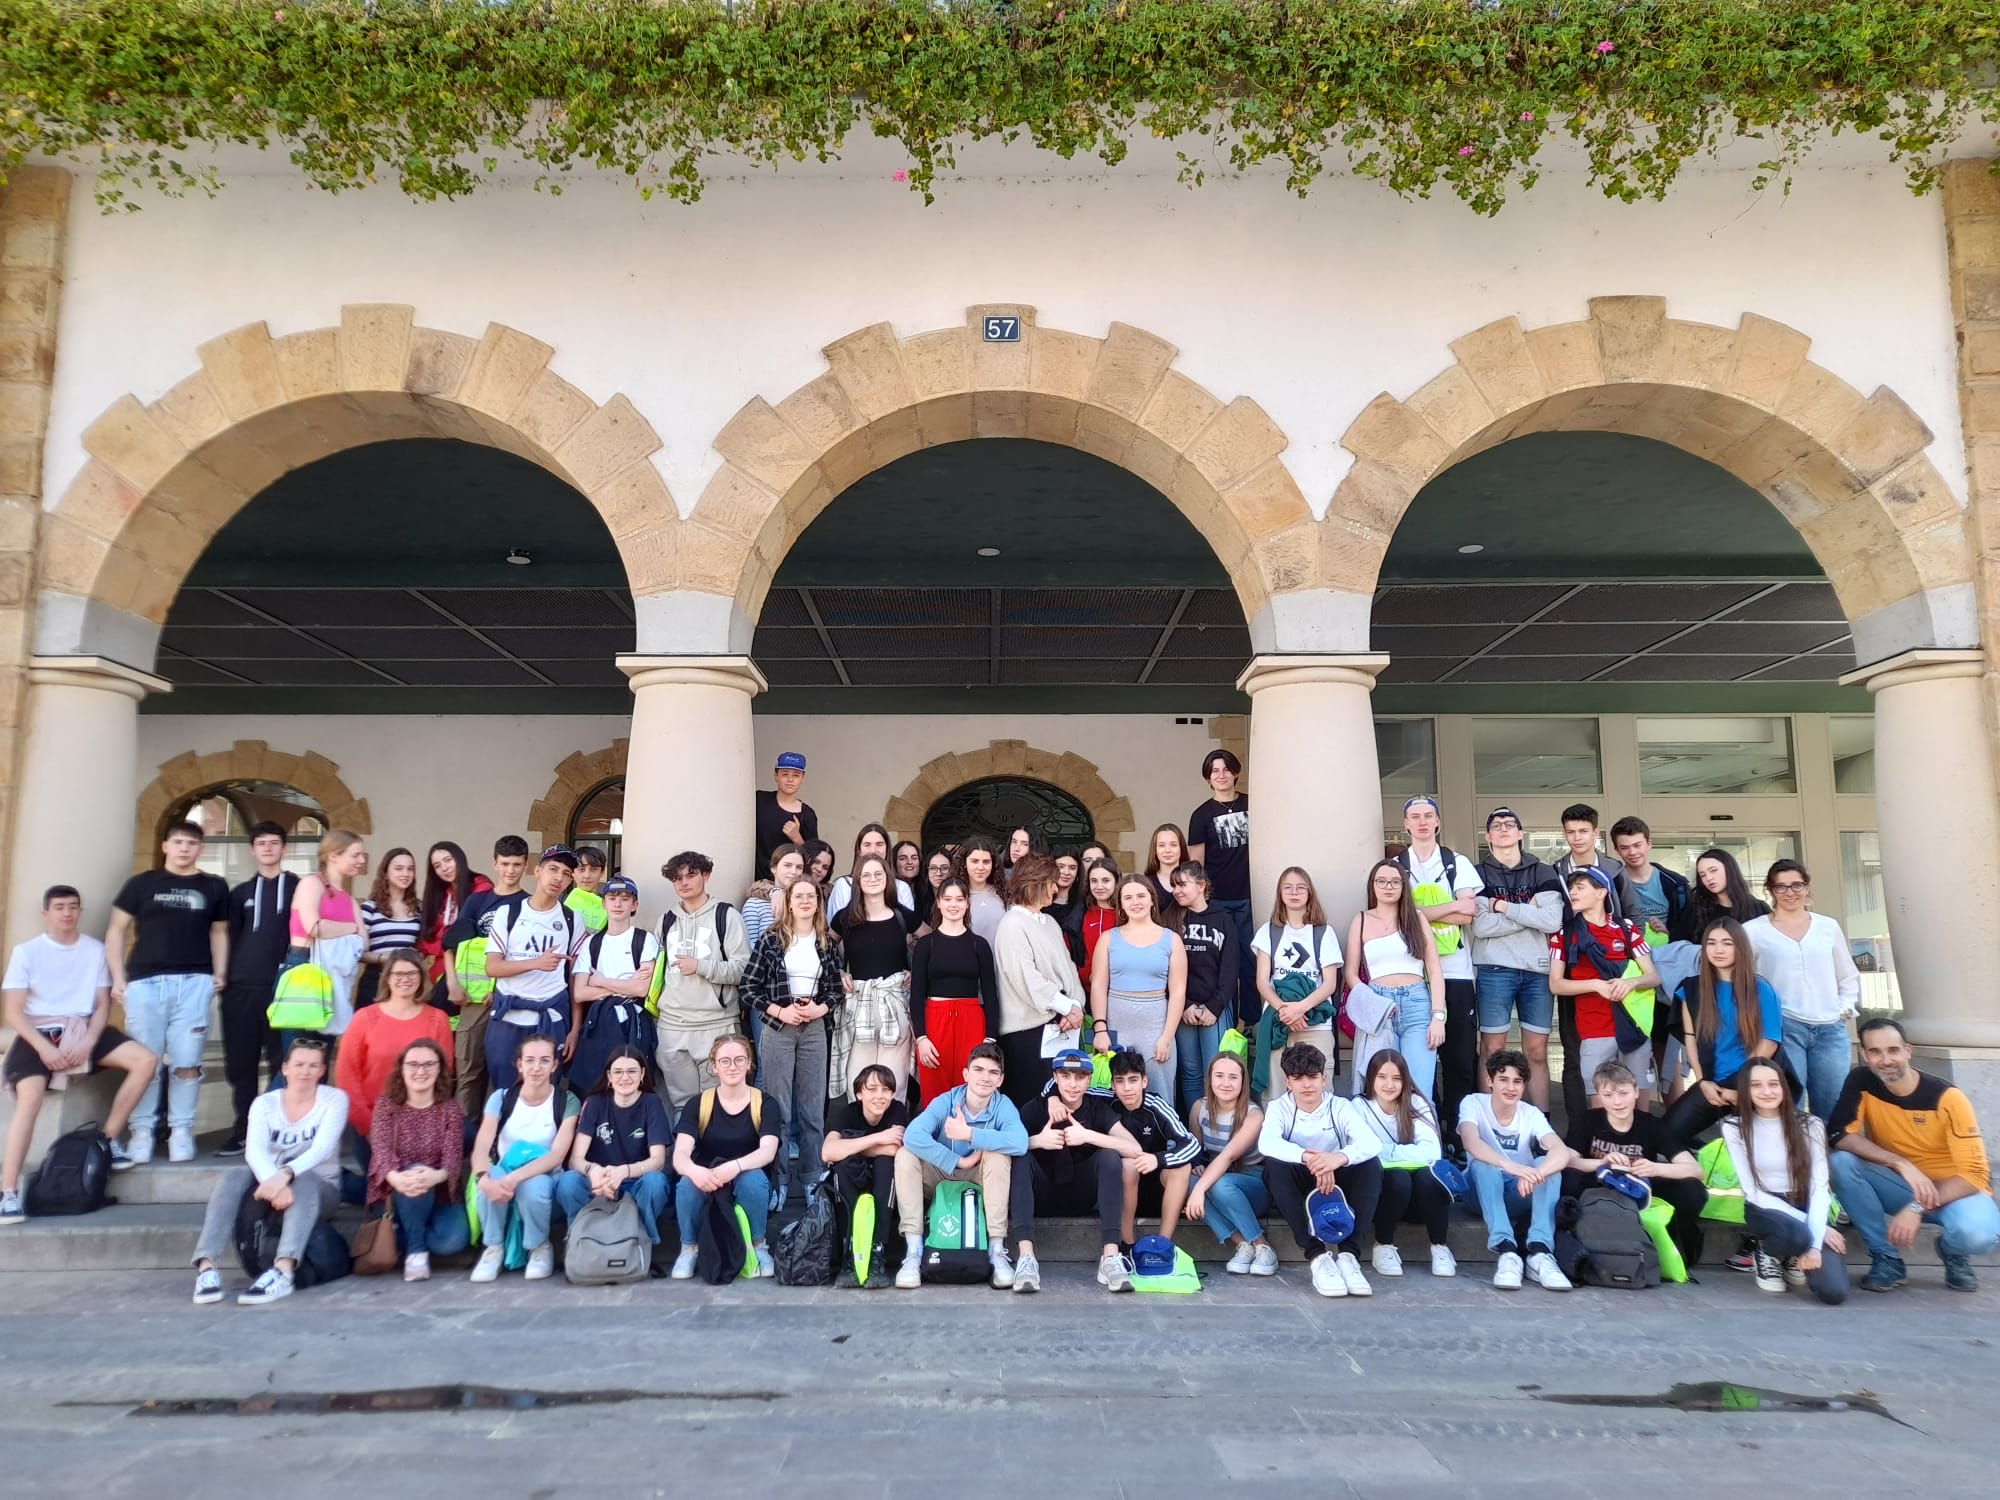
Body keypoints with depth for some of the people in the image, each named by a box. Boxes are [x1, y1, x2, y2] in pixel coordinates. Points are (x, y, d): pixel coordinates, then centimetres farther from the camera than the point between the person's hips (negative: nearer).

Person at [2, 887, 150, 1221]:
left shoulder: (95, 949, 8)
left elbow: (103, 1006, 6)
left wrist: (88, 1043, -11)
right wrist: (44, 1047, -18)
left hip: (83, 1029, 3)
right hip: (38, 1033, -3)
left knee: (146, 1061, -18)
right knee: (29, 1095, -29)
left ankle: (108, 1138, -2)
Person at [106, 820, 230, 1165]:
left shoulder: (214, 887, 12)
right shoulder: (141, 884, 9)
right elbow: (117, 930, 9)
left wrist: (220, 974, 5)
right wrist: (118, 977, 1)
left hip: (194, 982, 1)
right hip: (145, 981, 0)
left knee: (187, 1062, -1)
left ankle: (182, 1130, 6)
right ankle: (142, 1131, 7)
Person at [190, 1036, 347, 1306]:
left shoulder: (335, 1099, -5)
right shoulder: (264, 1103, 0)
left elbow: (322, 1149, -21)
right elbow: (254, 1151, -18)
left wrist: (286, 1175, -41)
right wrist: (273, 1182, -39)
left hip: (319, 1188, -3)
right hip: (272, 1183, 3)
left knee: (305, 1181, -36)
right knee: (234, 1176, -26)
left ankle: (283, 1271, -54)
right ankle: (207, 1265, -36)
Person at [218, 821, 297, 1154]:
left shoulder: (298, 888, 9)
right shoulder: (241, 893, 17)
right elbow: (230, 938, 15)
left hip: (283, 986, -3)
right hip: (241, 987, 3)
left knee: (283, 1061, -4)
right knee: (240, 1063, 3)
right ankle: (242, 1132, 11)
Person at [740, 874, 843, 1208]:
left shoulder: (829, 943, 5)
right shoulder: (772, 939, -2)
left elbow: (838, 990, 8)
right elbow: (749, 986, -3)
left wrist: (819, 1009, -9)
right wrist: (779, 1011, -12)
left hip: (814, 1030, 2)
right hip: (778, 1029, -2)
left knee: (812, 1110, 7)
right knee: (778, 1109, 2)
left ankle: (811, 1180, 17)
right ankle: (777, 1181, 11)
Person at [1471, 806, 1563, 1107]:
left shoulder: (1543, 873, 9)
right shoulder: (1478, 875, 5)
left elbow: (1553, 921, -7)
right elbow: (1480, 926, -9)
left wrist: (1504, 907, -8)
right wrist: (1529, 912, -7)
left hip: (1538, 970, 2)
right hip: (1495, 970, -2)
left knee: (1536, 1051, 6)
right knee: (1492, 1049, -1)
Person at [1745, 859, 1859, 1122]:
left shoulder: (1828, 926, 12)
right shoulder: (1755, 930, 0)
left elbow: (1849, 976, 19)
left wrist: (1846, 1008, 6)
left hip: (1831, 1030, 4)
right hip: (1783, 1028, -3)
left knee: (1831, 1110, 7)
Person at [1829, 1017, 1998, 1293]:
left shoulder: (1948, 1099, -20)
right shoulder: (1861, 1082, -14)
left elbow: (1974, 1174, -20)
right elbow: (1840, 1135, -21)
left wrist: (1917, 1208, -31)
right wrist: (1902, 1164, -31)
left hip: (1953, 1189, -2)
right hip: (1899, 1185, 2)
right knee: (1842, 1161, -27)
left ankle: (1952, 1250, 5)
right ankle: (1886, 1258, -10)